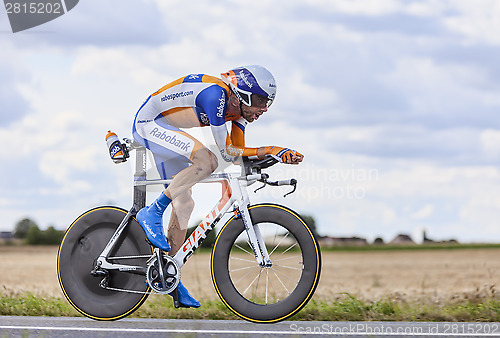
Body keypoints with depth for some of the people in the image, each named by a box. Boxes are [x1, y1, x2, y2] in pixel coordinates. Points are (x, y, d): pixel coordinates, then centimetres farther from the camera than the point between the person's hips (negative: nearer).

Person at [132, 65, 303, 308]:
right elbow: (227, 152, -26)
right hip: (148, 124, -10)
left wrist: (281, 154, -10)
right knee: (207, 161, -29)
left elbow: (237, 153, 3)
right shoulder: (215, 94, -28)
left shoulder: (238, 107, 0)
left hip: (165, 131, 10)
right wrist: (271, 151, -25)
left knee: (183, 203, 8)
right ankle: (152, 213, -19)